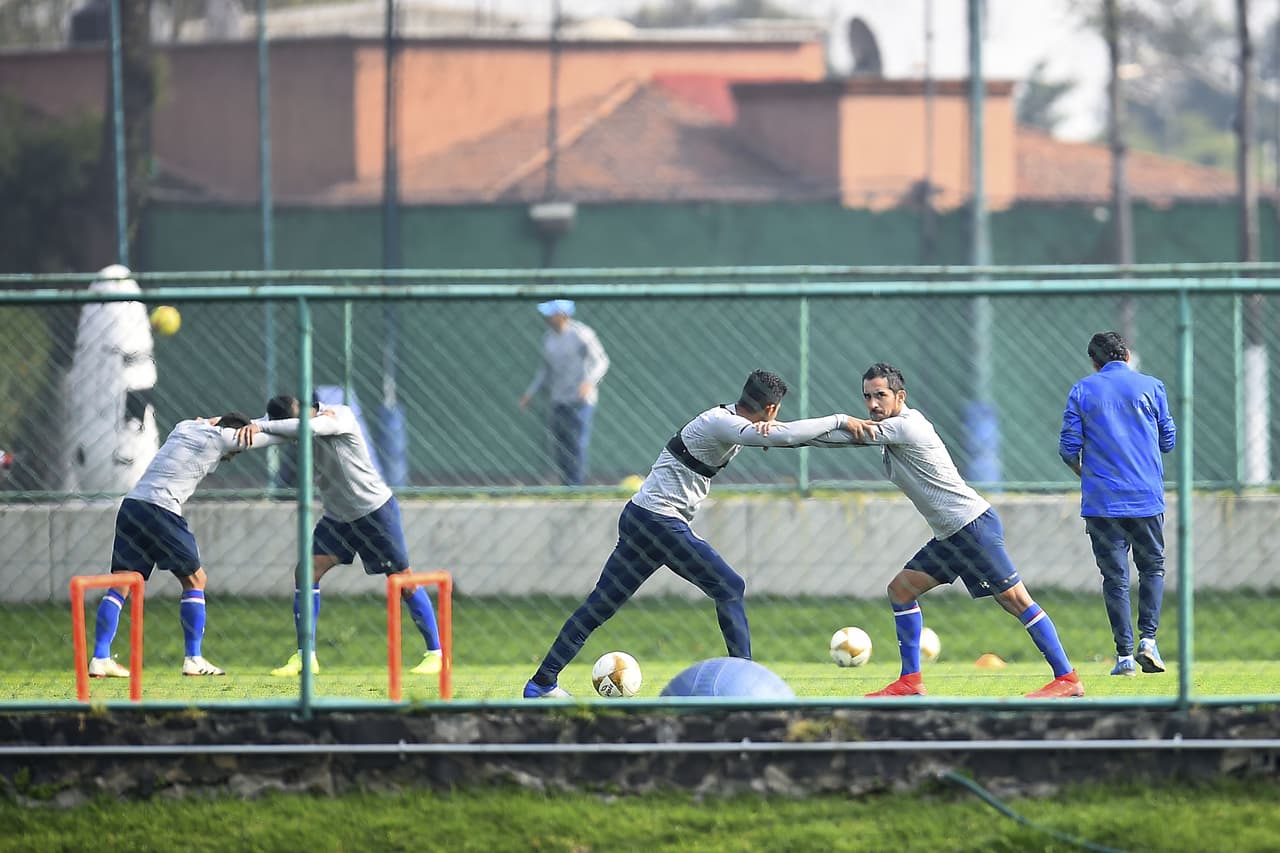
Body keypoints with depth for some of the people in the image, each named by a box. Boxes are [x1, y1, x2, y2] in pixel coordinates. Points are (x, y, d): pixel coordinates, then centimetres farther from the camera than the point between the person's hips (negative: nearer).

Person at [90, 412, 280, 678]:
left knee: (120, 585, 5)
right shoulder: (220, 436, 3)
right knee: (194, 579, 7)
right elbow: (274, 436, 9)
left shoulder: (184, 426, 23)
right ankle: (193, 659, 5)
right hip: (161, 509, -7)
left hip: (131, 505, 7)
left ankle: (100, 659, -4)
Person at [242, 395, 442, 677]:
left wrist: (260, 426, -40)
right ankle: (305, 657, -3)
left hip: (375, 509, -6)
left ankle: (435, 653, 12)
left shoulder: (341, 416, -24)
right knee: (306, 573, -8)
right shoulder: (291, 424, -6)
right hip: (337, 515, 6)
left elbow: (309, 427, -41)